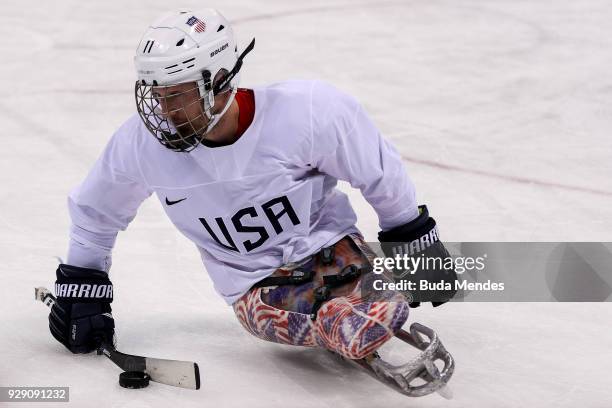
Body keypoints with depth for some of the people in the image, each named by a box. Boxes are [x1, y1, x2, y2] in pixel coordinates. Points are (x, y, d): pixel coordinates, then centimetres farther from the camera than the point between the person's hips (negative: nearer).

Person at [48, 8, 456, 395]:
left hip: (329, 246, 0)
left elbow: (382, 173, -6)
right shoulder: (143, 141, -15)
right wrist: (80, 291, 9)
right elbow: (94, 210, 6)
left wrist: (419, 242, 5)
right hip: (256, 285, 0)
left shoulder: (306, 111, -23)